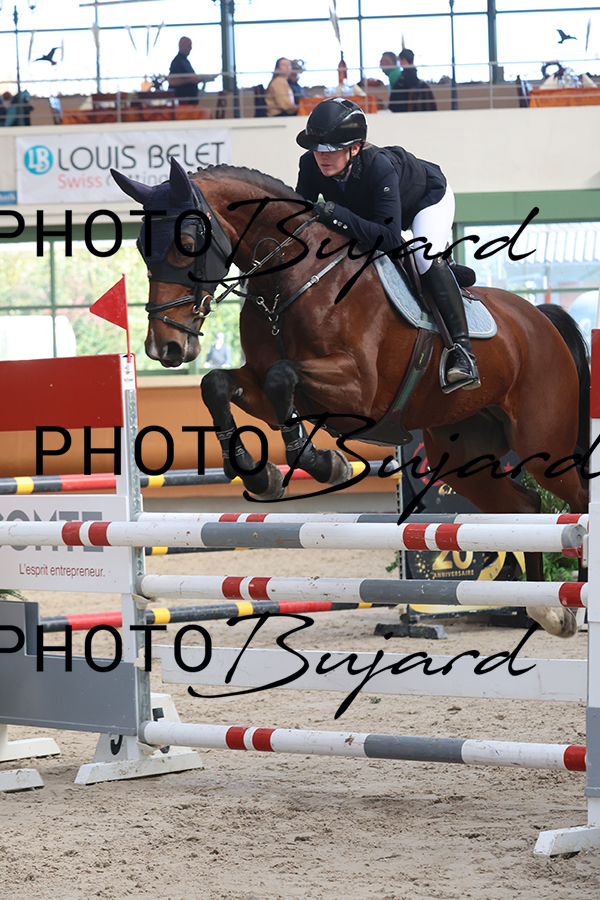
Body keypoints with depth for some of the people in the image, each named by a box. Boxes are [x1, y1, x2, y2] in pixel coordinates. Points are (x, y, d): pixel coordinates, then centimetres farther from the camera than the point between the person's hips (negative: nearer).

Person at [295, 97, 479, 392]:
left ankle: (462, 351, -33)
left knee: (426, 257, -31)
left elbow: (390, 239, -51)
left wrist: (339, 216, -59)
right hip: (369, 207, 7)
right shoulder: (311, 165, -31)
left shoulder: (378, 167, -47)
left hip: (428, 196, -7)